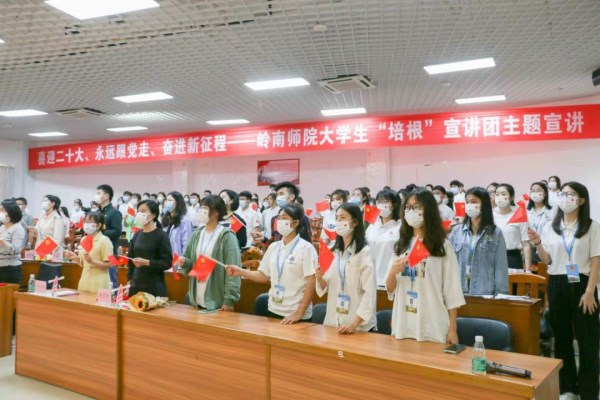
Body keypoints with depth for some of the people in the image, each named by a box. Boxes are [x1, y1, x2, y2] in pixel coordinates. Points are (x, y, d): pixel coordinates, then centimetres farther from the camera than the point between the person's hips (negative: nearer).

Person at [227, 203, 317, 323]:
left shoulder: (306, 248, -10)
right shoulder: (273, 247, 6)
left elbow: (311, 283, -13)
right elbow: (264, 276, 11)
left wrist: (299, 313, -17)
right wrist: (241, 272, -2)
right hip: (274, 311, 5)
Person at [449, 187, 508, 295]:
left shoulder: (496, 233, 0)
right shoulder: (457, 231, 3)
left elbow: (500, 267, 0)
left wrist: (500, 294, -4)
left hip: (485, 293, -2)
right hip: (458, 292, 2)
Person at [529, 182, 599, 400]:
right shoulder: (550, 227, 5)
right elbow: (547, 260, 6)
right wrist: (537, 244, -12)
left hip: (581, 284, -2)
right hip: (557, 284, 3)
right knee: (561, 336, 10)